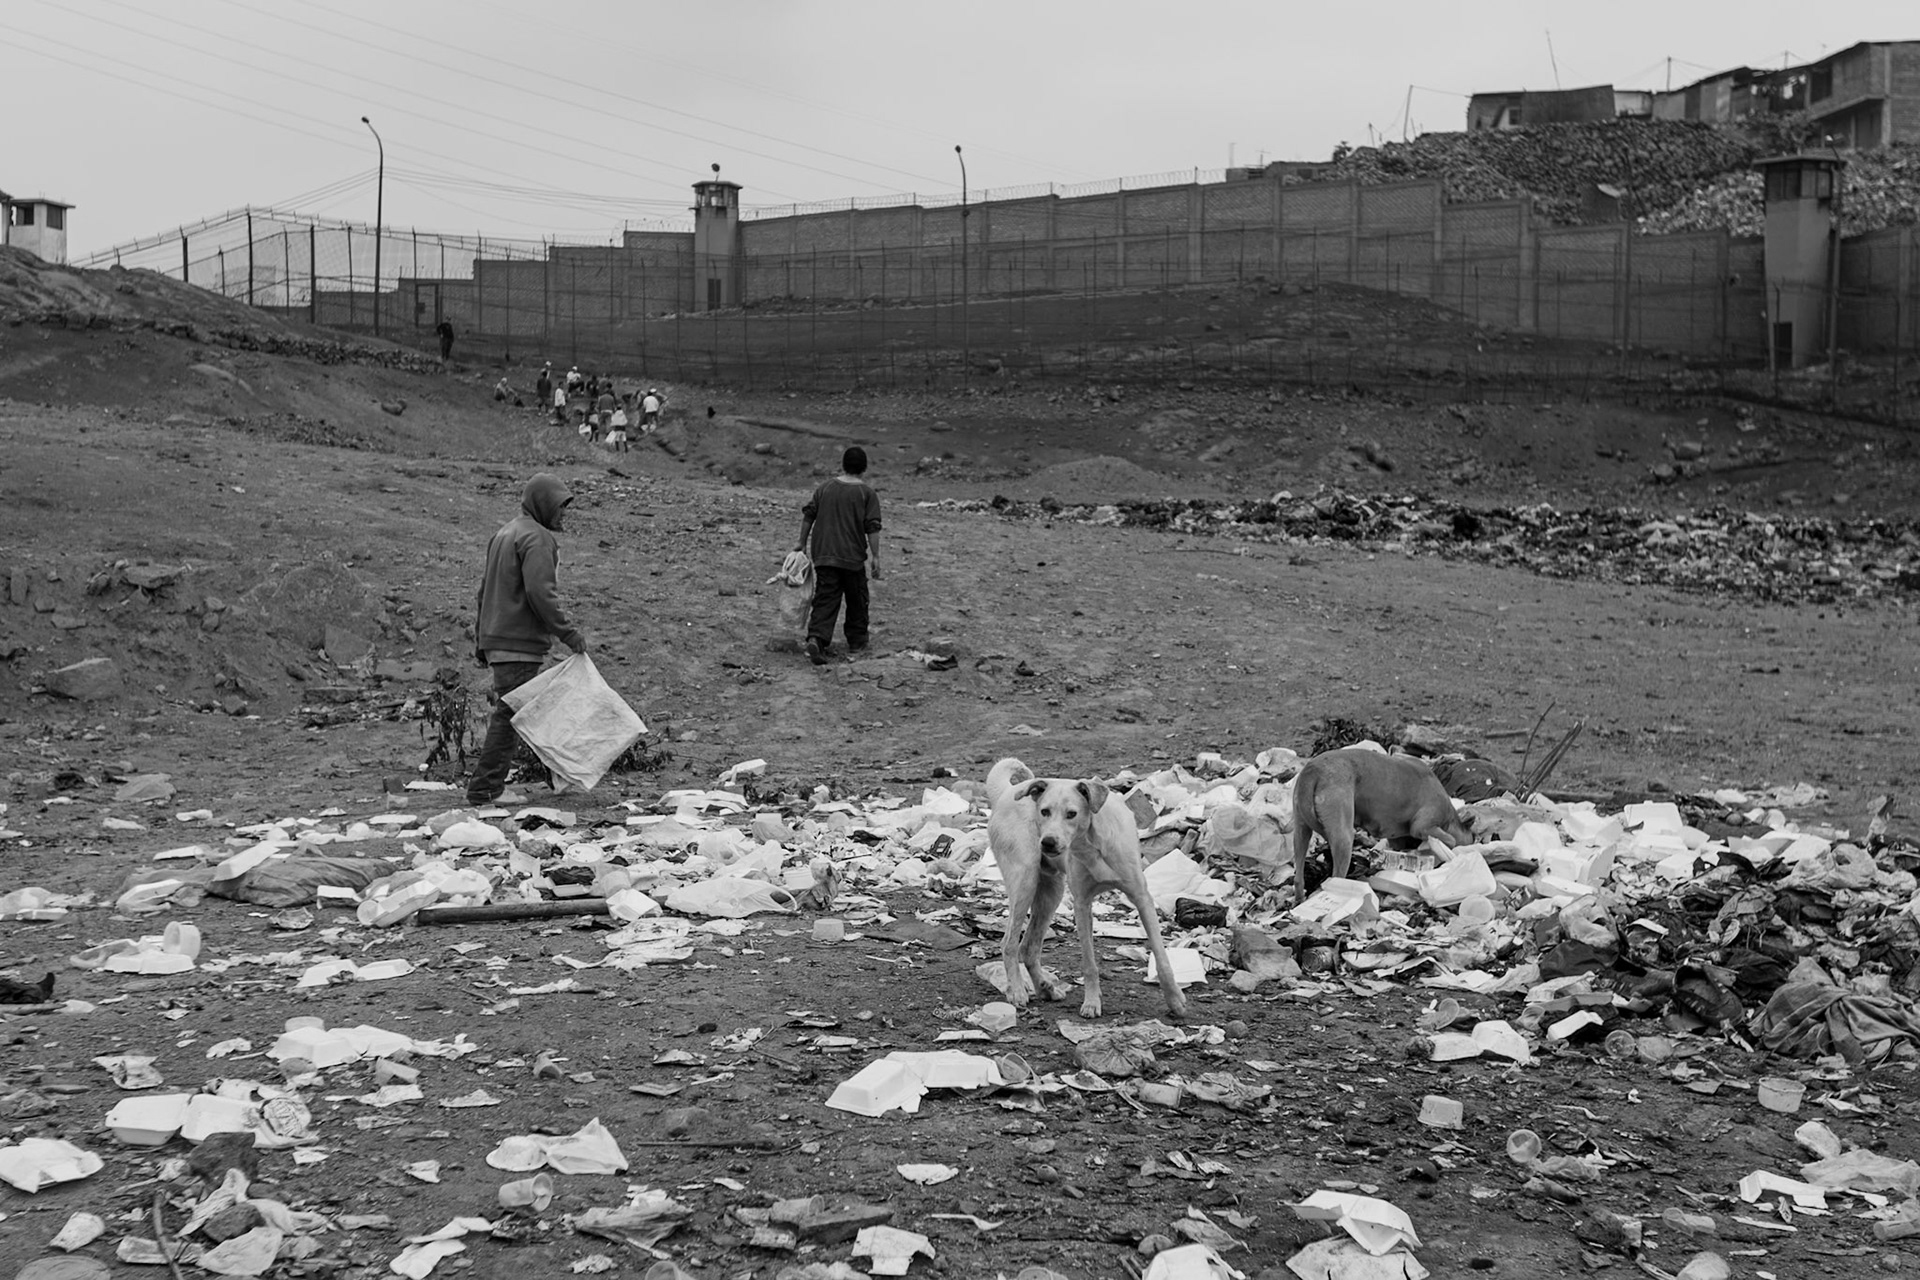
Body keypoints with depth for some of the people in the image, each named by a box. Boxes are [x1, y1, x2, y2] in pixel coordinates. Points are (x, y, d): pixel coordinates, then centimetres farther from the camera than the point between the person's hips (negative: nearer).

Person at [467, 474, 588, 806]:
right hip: (519, 643, -10)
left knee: (508, 713, 11)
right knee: (510, 714, -8)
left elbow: (486, 589, 23)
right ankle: (484, 788, -8)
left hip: (496, 639, 10)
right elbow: (541, 593, -21)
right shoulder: (537, 538, -10)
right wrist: (568, 632, -16)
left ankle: (486, 784, 11)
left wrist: (481, 639, 25)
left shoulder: (504, 533, 21)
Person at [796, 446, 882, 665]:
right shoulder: (867, 493, -4)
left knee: (825, 600, 0)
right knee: (857, 601, 15)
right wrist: (875, 557, -5)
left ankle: (816, 638, -20)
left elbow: (807, 516, 7)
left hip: (823, 556, 3)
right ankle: (856, 643, 24)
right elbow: (872, 528, -9)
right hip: (853, 557, -3)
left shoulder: (825, 488, 7)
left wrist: (802, 544, 16)